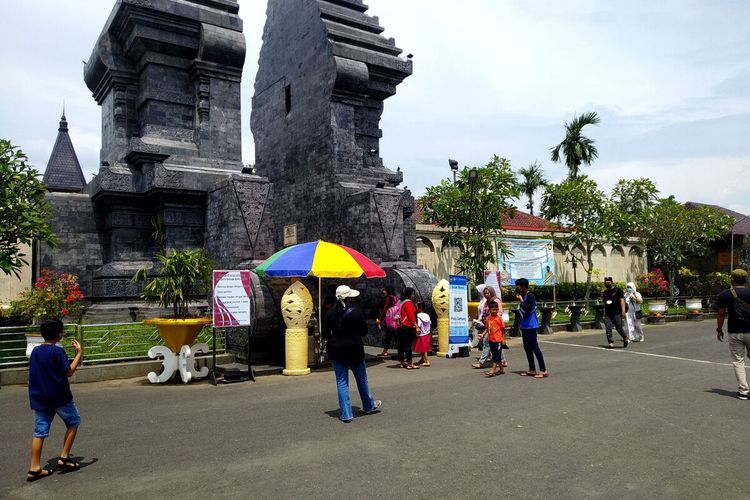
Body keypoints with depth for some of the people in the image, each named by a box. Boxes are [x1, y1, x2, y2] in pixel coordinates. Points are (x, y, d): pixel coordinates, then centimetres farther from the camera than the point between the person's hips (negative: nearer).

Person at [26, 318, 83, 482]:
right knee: (73, 421, 12)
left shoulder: (35, 350, 7)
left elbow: (35, 373, 15)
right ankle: (64, 457, 9)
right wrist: (79, 353, -9)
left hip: (39, 397, 6)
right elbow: (69, 372, -14)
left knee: (40, 431, 8)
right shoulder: (57, 351, -15)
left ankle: (34, 468, 7)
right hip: (59, 396, -6)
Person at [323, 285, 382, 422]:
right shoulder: (355, 312, -13)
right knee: (361, 379, 17)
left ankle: (346, 414, 6)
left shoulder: (330, 313, -4)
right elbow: (364, 331, -6)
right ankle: (368, 406, 35)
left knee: (341, 382, 7)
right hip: (354, 350, -2)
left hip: (336, 351, 2)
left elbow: (326, 332, 2)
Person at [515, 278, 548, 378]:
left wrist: (521, 300, -18)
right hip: (524, 326, 10)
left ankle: (543, 370, -6)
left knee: (534, 347, -9)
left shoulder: (530, 296, -14)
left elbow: (527, 310, -25)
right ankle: (532, 370, 20)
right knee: (527, 347, 12)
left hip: (531, 326, -10)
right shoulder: (522, 296, 13)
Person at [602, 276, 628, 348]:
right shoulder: (604, 293, 13)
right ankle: (610, 342, -3)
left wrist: (623, 310, -16)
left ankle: (625, 338, 25)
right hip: (608, 313, 4)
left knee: (619, 328, -1)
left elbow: (622, 300, -7)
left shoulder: (618, 290, -1)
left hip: (617, 313, -4)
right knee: (608, 328, -5)